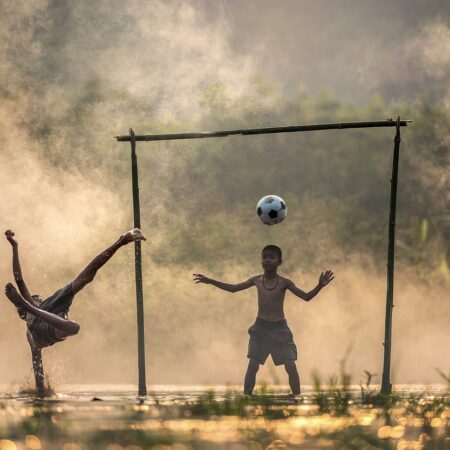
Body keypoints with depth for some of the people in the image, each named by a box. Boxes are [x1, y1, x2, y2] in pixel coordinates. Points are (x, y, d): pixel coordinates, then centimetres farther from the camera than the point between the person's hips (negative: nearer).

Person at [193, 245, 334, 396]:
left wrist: (320, 286, -27)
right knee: (252, 366, -4)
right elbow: (233, 288, 12)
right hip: (260, 328, 2)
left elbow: (306, 297, -9)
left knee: (291, 367, -5)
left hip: (280, 328, -2)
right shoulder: (257, 280, 1)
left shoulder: (284, 282, -7)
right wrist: (210, 281, 8)